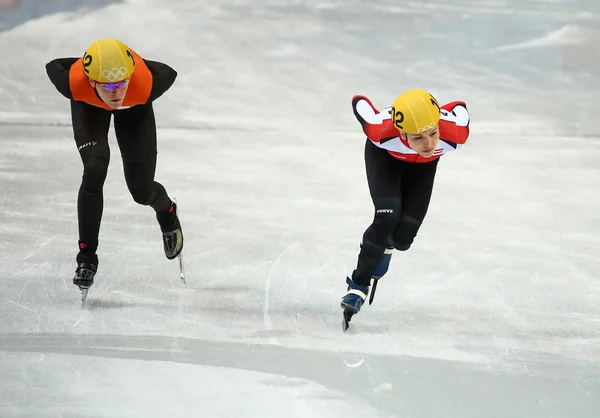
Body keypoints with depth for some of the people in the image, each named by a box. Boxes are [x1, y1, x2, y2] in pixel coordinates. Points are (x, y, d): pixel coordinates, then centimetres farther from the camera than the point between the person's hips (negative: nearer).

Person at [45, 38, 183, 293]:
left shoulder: (145, 85, -44)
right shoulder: (75, 83, -43)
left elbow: (168, 73, -21)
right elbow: (53, 66, -19)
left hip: (134, 109, 0)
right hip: (89, 105, 0)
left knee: (142, 191, 6)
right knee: (94, 172, -20)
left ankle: (167, 212, 45)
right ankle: (86, 255, -5)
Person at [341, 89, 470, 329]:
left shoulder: (456, 134, -43)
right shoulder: (382, 131, -45)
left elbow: (459, 107, -18)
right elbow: (359, 102, -23)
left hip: (422, 164, 2)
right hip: (385, 155, -2)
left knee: (403, 235, -6)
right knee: (388, 217, -23)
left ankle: (385, 245, 33)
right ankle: (358, 284, -3)